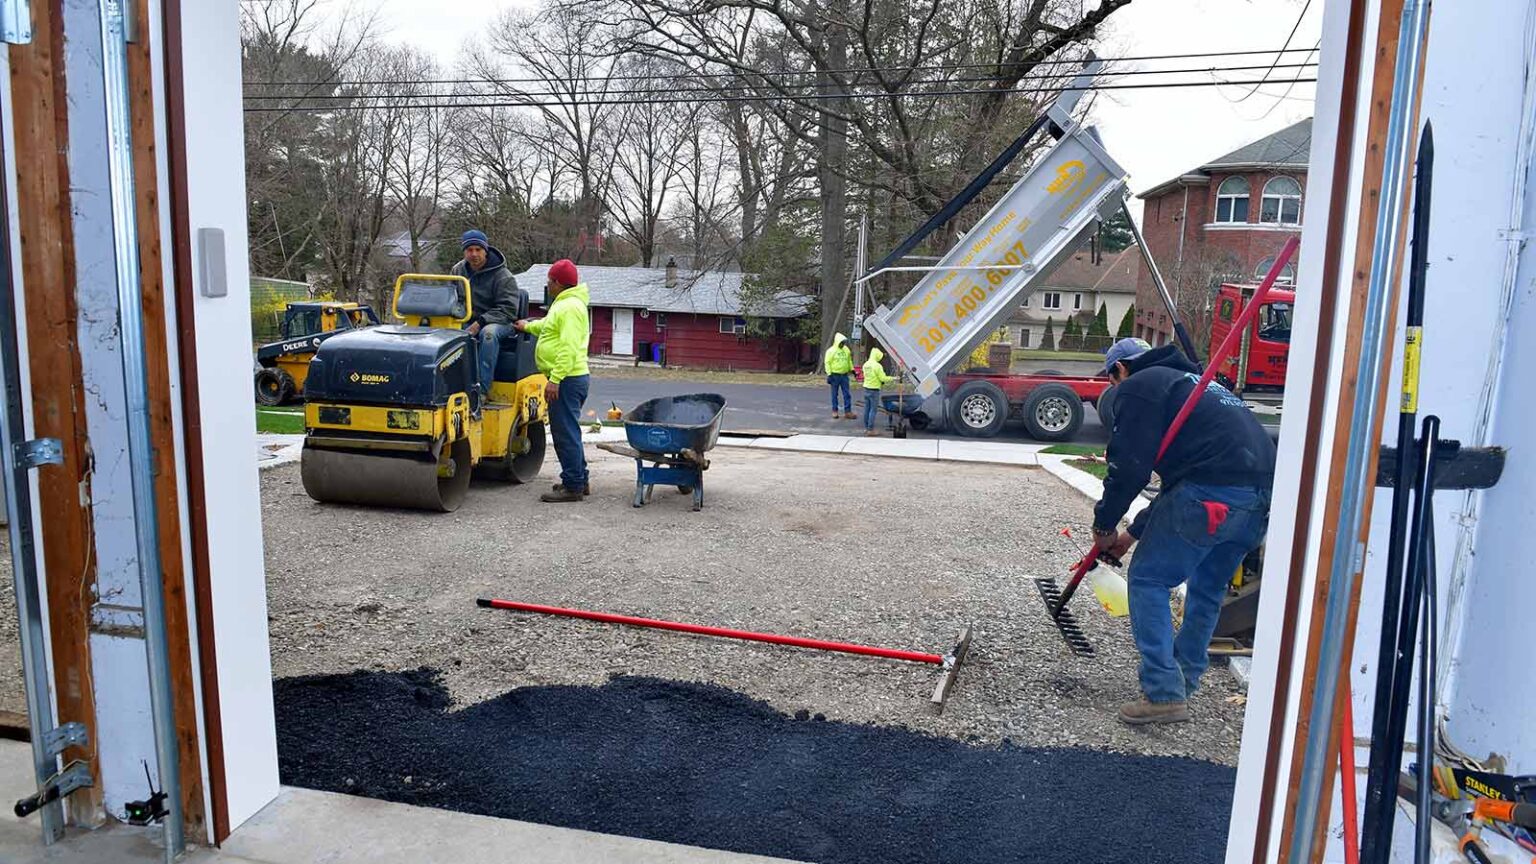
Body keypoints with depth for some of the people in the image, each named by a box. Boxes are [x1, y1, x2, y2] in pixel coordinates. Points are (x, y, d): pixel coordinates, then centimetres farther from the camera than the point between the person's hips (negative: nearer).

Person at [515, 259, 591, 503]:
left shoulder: (570, 307, -15)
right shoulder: (564, 305, 19)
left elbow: (569, 348, -24)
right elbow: (549, 326, 41)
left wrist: (555, 379, -26)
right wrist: (528, 326, 55)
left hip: (567, 380, -11)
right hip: (571, 379, 11)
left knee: (565, 433, -7)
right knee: (568, 432, 16)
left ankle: (573, 486, -3)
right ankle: (579, 481, 24)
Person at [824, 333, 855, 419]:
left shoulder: (846, 350, 9)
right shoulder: (831, 351, -8)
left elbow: (849, 360, 21)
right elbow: (827, 363, -9)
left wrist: (852, 369, 16)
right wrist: (829, 375, -14)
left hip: (844, 375, 5)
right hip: (835, 375, -5)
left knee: (847, 394, 2)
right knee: (834, 394, 5)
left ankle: (848, 412, 5)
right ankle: (834, 411, 13)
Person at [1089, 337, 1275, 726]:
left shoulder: (1138, 387, 5)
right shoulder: (1191, 381, 33)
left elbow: (1130, 467, -7)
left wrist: (1105, 525, 8)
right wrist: (1134, 532, 34)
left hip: (1213, 496, -9)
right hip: (1264, 497, 9)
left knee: (1148, 580, 4)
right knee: (1208, 590, 23)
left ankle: (1164, 694, 3)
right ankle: (1184, 681, 35)